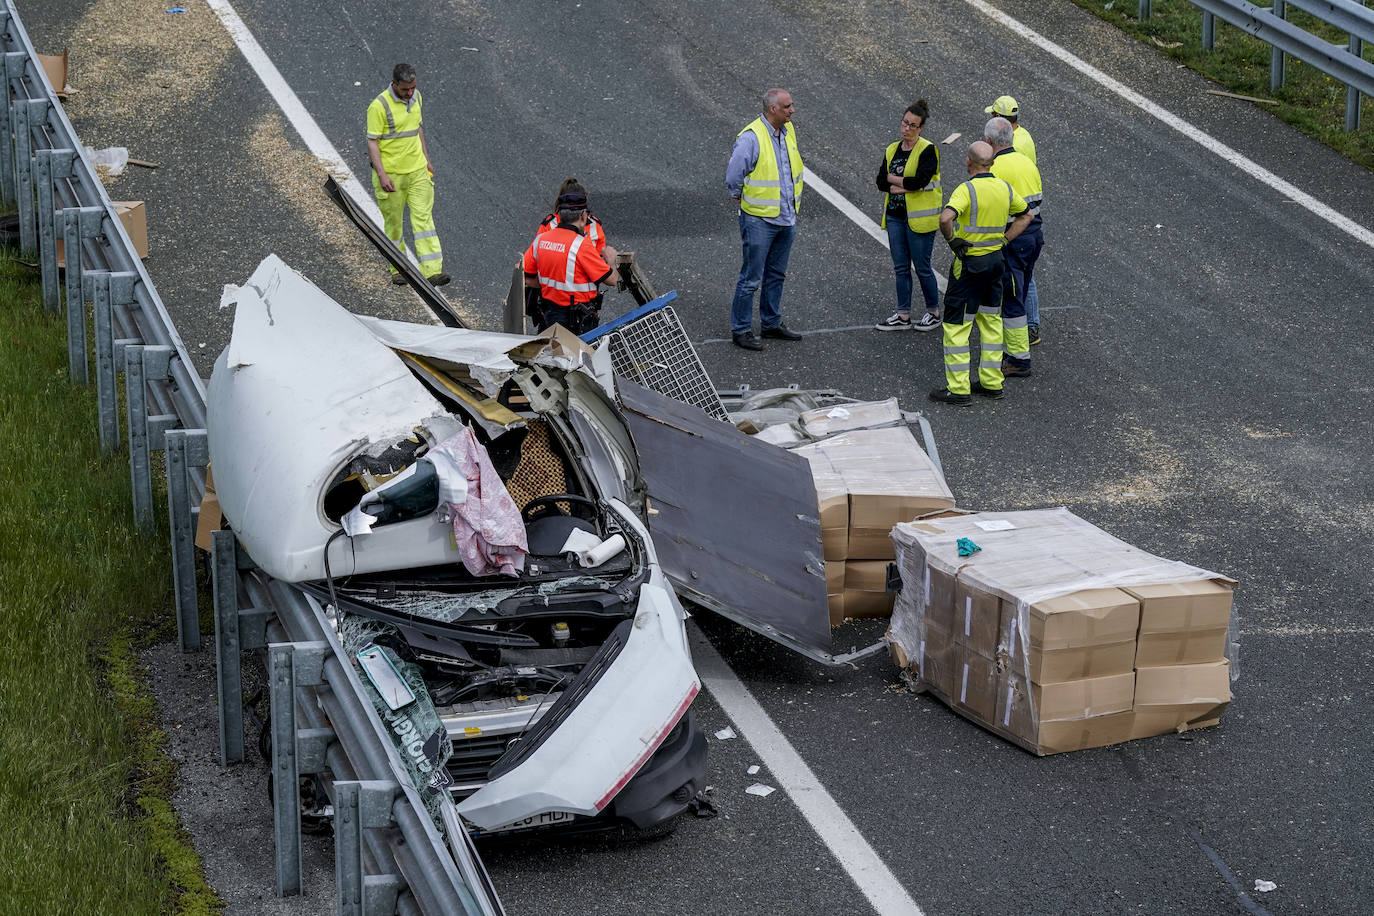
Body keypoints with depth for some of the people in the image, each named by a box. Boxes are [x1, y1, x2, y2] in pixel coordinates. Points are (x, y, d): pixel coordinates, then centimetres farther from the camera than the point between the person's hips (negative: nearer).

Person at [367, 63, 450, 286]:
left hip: (418, 170, 5)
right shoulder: (379, 106, -16)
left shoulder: (416, 97, 5)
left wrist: (426, 159, 22)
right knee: (393, 223, 7)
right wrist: (381, 174, -22)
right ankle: (398, 270, 23)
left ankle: (432, 271, -10)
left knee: (423, 217, -4)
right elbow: (372, 142, -15)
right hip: (391, 175, -5)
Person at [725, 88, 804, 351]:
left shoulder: (788, 131, 6)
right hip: (759, 220, -8)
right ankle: (741, 330, 7)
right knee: (751, 277, -2)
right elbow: (733, 175, -16)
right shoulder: (751, 137, -20)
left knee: (776, 275, 18)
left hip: (786, 218, 8)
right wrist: (742, 199, -3)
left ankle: (771, 323, 30)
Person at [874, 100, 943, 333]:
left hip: (918, 217, -6)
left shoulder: (927, 150, -10)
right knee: (901, 267, 9)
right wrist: (905, 187, -13)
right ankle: (903, 316, 15)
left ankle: (933, 312, 16)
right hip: (895, 215, 6)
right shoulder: (892, 150, 9)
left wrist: (893, 179, -9)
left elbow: (920, 180, -22)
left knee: (922, 267, 0)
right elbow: (881, 182, 2)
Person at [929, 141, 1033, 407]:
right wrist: (1003, 240, 13)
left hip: (969, 263, -7)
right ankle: (991, 382, 20)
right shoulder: (1005, 188, 4)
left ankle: (958, 389, 0)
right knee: (991, 320, 16)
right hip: (996, 260, 7)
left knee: (956, 325, 0)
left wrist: (951, 239, -16)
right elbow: (1026, 215, 19)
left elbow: (946, 218, -35)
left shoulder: (967, 190, -19)